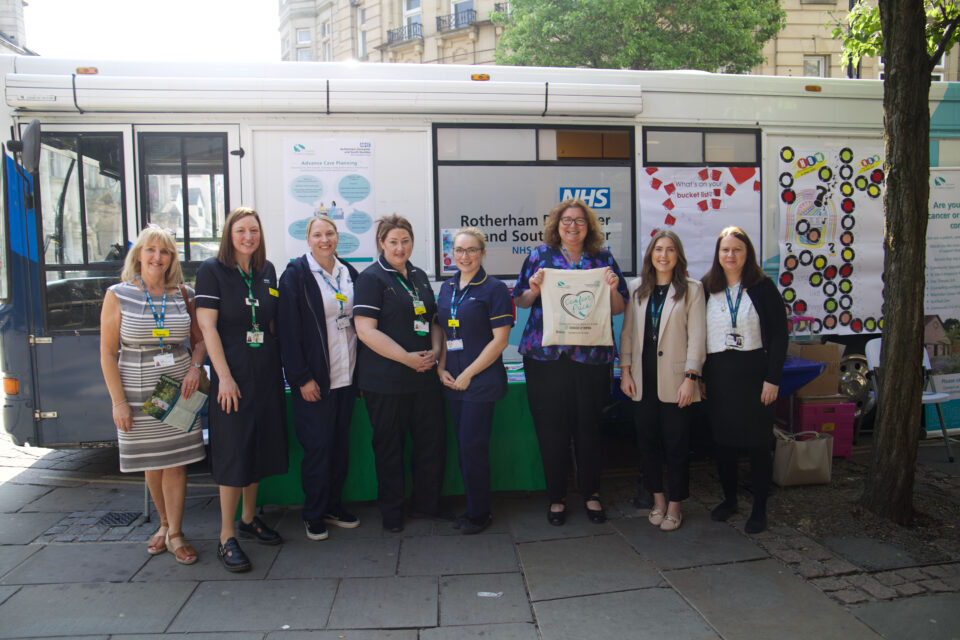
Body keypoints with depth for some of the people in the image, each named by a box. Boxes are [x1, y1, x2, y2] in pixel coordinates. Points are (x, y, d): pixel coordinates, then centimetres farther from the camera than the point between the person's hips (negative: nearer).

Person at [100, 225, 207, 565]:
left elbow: (200, 340, 12)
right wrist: (119, 401, -7)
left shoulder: (183, 295, 3)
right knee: (152, 463, 10)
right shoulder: (118, 295, -3)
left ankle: (175, 533, 15)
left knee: (176, 462, 2)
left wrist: (196, 367, -8)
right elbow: (107, 353, -3)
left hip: (179, 391, 1)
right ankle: (165, 524, 31)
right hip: (138, 393, -1)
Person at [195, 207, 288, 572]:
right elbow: (207, 325, -11)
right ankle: (227, 537, 8)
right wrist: (224, 376, -16)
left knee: (261, 445, 12)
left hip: (267, 371, 6)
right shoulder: (212, 270, -5)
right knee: (233, 452, -3)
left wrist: (279, 363, 7)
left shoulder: (267, 271, 10)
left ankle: (249, 518, 29)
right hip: (233, 372, -5)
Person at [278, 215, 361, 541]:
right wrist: (302, 378, -14)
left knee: (340, 443, 12)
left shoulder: (349, 273, 10)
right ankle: (313, 514, 18)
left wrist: (361, 370, 10)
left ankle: (333, 505, 27)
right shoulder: (296, 274, -6)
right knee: (317, 446, 1)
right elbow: (288, 329, -10)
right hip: (314, 379, -5)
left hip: (347, 376, 5)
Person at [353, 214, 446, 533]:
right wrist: (408, 358, -18)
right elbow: (365, 330, -16)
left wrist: (435, 351, 0)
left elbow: (433, 320, 20)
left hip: (425, 376, 6)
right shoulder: (371, 278, -7)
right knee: (389, 446, 7)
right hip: (386, 380, -6)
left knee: (434, 440, 10)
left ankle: (427, 504, 30)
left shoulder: (419, 277, 14)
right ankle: (391, 512, 25)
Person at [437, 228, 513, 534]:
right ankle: (472, 507, 25)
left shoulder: (494, 289, -7)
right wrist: (441, 368, 3)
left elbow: (500, 339, -11)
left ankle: (480, 513, 14)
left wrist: (468, 374, -12)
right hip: (452, 381, 6)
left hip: (482, 381, -6)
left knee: (473, 446, -3)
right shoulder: (447, 288, 12)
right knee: (464, 446, 11)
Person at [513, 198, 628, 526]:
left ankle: (591, 493, 24)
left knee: (588, 426, 6)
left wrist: (612, 288, -8)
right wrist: (534, 288, -10)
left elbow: (619, 309, 11)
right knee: (551, 428, 3)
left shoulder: (603, 259, 9)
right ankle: (556, 497, 19)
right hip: (545, 357, 0)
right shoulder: (540, 255, 8)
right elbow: (520, 302, 10)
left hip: (591, 356, 1)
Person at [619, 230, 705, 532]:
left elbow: (697, 337, -4)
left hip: (674, 379, -3)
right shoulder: (636, 288, 9)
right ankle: (657, 499, 25)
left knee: (676, 444, 3)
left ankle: (675, 505, 17)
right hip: (643, 378, 3)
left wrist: (691, 377, -11)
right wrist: (625, 370, 2)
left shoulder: (691, 289, 0)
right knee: (647, 441, 10)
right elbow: (627, 331, 9)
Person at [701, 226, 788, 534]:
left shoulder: (763, 287, -3)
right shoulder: (706, 288, 5)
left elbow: (779, 335, -4)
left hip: (753, 372, -2)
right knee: (723, 440, 10)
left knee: (758, 443, 3)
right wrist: (698, 376, 2)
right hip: (717, 374, 3)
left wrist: (772, 379, -9)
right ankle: (729, 498, 27)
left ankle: (759, 508, 16)